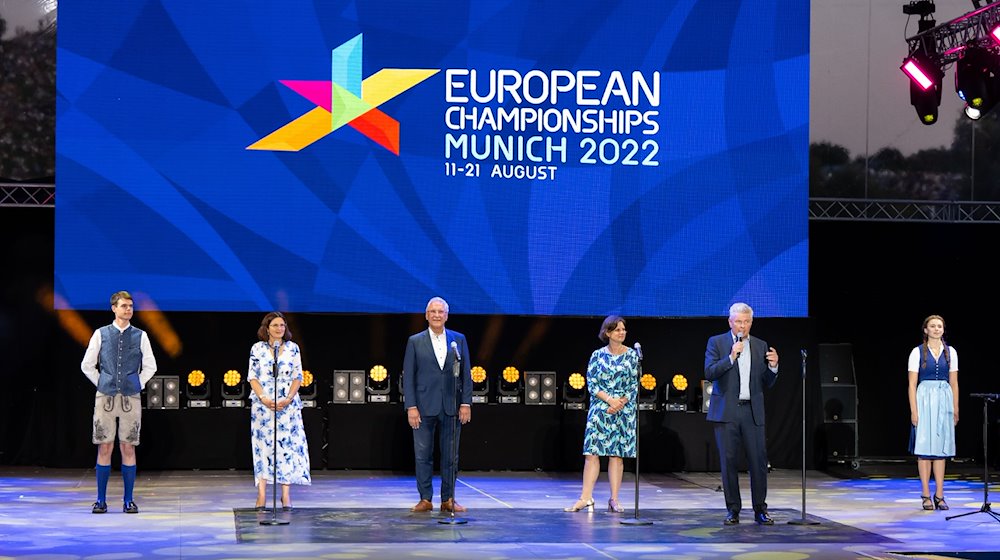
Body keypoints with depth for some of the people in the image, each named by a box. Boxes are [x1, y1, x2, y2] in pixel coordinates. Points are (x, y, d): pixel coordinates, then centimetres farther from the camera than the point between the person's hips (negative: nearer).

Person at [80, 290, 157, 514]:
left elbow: (150, 366, 13)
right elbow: (87, 365, 11)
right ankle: (101, 500, 6)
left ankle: (129, 500, 6)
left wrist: (137, 385, 6)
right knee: (104, 448, 0)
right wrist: (102, 384, 5)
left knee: (128, 448, 1)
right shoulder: (101, 334, 5)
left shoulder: (140, 336, 6)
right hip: (105, 397, 0)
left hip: (131, 399, 0)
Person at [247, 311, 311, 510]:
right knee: (263, 445, -3)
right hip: (263, 404, -1)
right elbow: (252, 376, 1)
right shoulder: (257, 348, 5)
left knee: (287, 445, -4)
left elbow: (297, 376, 4)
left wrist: (289, 398, -10)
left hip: (287, 405, 1)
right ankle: (261, 494, -2)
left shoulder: (293, 348, 7)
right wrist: (263, 398, -13)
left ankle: (286, 495, -1)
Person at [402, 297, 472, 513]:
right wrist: (411, 407, -8)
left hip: (451, 407, 1)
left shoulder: (459, 340, 8)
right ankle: (425, 499, 9)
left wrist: (466, 403, -2)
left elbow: (466, 373, 7)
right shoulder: (415, 342, 3)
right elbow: (408, 376, 0)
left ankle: (448, 499, 12)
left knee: (450, 456, 5)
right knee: (423, 456, 2)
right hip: (424, 408, -1)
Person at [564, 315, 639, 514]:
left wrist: (620, 403, -10)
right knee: (592, 452, -6)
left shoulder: (632, 355, 5)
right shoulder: (598, 355, 3)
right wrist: (610, 400, -12)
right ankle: (586, 498, -7)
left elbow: (635, 385, 3)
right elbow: (591, 384, 0)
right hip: (600, 409, 0)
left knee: (617, 454, 2)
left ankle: (614, 499, 5)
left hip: (624, 410, 0)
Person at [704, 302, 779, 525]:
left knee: (759, 461, -1)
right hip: (726, 412, -2)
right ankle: (733, 510, 9)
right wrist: (731, 357, -18)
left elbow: (766, 384, 13)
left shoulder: (761, 346, 12)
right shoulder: (716, 343, 3)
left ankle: (760, 510, 7)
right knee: (728, 461, 0)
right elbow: (709, 373, -9)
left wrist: (773, 367, -6)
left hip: (753, 412, 2)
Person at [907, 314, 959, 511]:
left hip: (944, 401, 3)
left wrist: (955, 409, 8)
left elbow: (954, 383, 12)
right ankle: (926, 495, 2)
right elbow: (912, 384, -2)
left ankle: (939, 495, 8)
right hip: (924, 399, -3)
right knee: (924, 448, -3)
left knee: (941, 448, 4)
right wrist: (913, 410, -9)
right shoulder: (917, 352, 0)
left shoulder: (950, 352, 9)